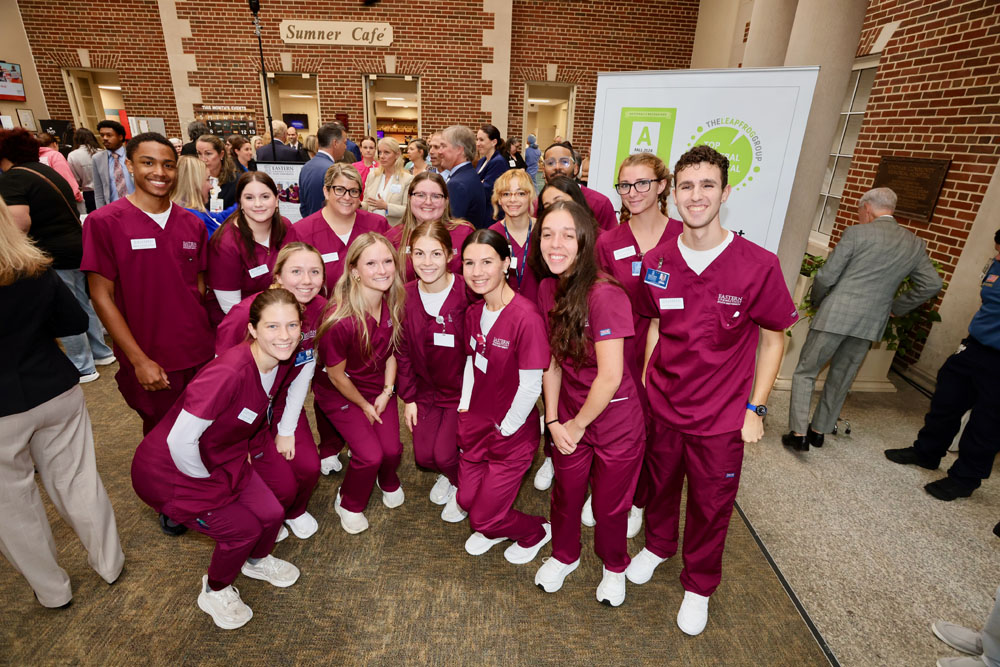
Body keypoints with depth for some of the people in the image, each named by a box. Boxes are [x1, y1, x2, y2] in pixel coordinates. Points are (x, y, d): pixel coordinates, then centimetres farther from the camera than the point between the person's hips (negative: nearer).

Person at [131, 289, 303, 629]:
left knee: (272, 514, 0)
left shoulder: (280, 363, -11)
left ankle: (257, 561, 35)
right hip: (168, 471, -6)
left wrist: (242, 456, 7)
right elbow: (180, 441, -31)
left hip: (223, 457, 6)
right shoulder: (229, 373, -36)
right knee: (243, 528, -5)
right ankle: (215, 592, 26)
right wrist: (207, 481, -14)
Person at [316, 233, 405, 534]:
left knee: (392, 449, -5)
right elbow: (336, 374, -18)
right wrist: (364, 405, -6)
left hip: (380, 387, 4)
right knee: (370, 455, -13)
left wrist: (386, 391, -3)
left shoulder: (394, 304, -17)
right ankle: (348, 503, 21)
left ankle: (388, 481, 33)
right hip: (341, 392, -4)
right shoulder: (340, 320, -33)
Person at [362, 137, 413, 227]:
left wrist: (386, 206, -20)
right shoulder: (372, 175, 12)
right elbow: (367, 205, 17)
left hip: (395, 229, -3)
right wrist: (359, 204, -3)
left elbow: (409, 210, -10)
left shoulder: (407, 179, -4)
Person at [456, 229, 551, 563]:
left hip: (512, 433, -6)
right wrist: (465, 407, 7)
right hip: (476, 423, 6)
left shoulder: (526, 317, -26)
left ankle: (536, 532, 36)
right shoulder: (474, 312, -1)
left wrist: (504, 430, -12)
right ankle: (494, 527, 48)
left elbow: (530, 386, -21)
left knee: (483, 517, 6)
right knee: (466, 500, 15)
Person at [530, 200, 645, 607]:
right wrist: (553, 421, -2)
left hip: (615, 421, -5)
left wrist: (577, 425, -11)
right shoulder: (548, 289, -4)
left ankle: (614, 567, 47)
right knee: (566, 494, 20)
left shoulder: (604, 295, -26)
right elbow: (552, 361, 2)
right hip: (569, 420, 5)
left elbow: (610, 377, -24)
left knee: (610, 505, 15)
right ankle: (564, 556, 50)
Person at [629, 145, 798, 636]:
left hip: (721, 418, -2)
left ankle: (699, 585, 44)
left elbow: (774, 337, -4)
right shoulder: (656, 263, -7)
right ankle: (657, 544, 55)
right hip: (661, 405, 2)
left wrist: (755, 408, -5)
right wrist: (644, 384, 4)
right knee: (660, 485, 23)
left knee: (710, 506, 17)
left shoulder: (758, 266, -16)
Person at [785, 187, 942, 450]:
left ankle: (799, 433, 0)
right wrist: (895, 308, 19)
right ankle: (819, 430, 28)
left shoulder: (857, 233, -8)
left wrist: (817, 301, 8)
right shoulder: (915, 244, 8)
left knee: (805, 372, 6)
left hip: (835, 316, -5)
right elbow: (932, 284, 10)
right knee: (841, 379, 18)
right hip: (871, 323, 5)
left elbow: (826, 276, -10)